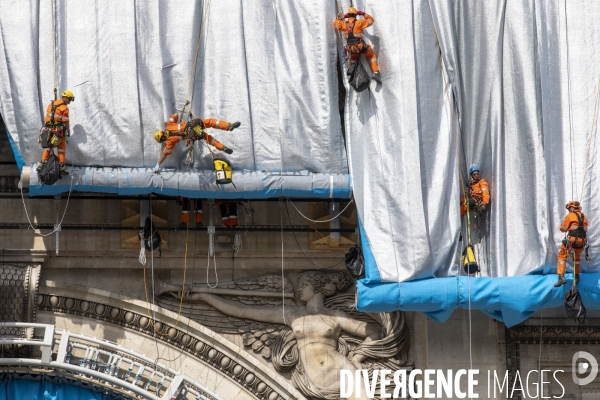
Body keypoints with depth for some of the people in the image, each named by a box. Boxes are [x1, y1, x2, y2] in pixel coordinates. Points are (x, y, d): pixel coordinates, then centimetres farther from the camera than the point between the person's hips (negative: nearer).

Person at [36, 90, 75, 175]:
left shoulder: (51, 104, 13)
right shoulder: (64, 108, -8)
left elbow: (46, 118, 15)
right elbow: (66, 121, -9)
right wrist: (68, 131, 1)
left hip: (49, 129, 5)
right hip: (59, 130, -5)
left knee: (47, 147, 16)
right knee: (61, 148, 4)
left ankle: (42, 165, 9)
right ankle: (62, 167, 3)